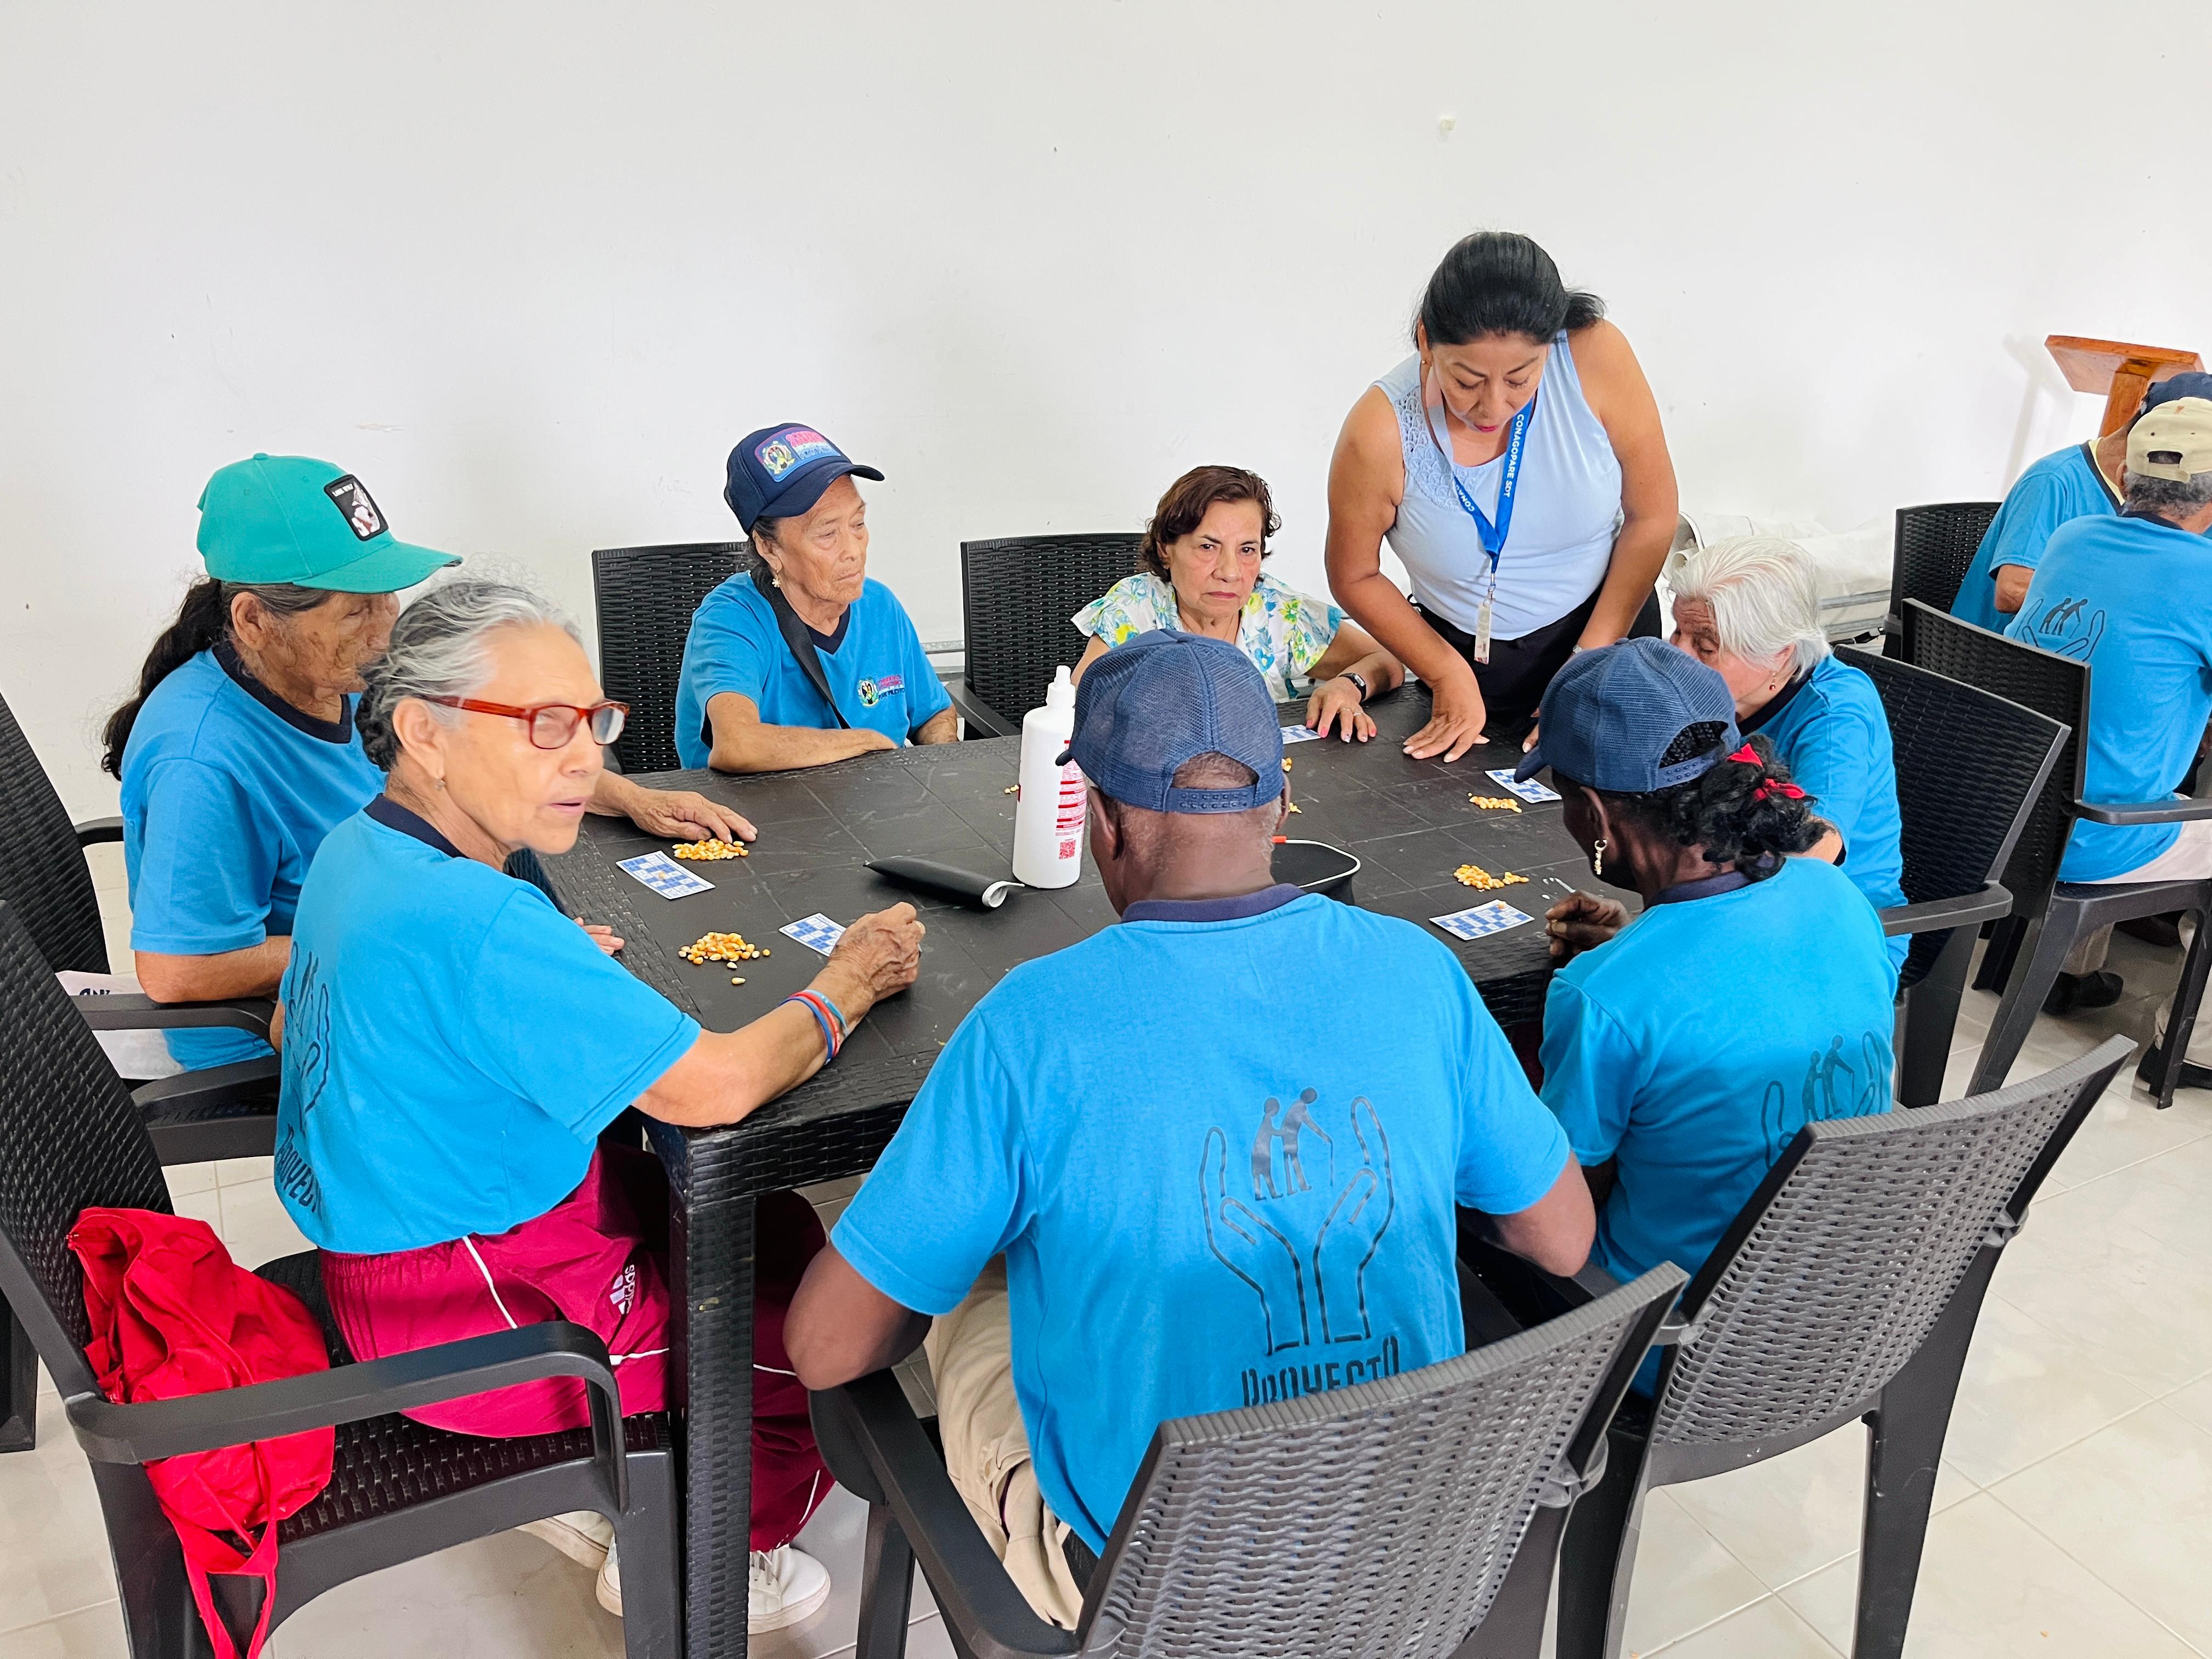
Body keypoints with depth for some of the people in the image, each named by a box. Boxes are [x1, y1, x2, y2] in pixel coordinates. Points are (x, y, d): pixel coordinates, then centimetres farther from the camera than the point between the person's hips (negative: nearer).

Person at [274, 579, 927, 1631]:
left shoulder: (360, 849, -1)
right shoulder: (478, 925, -34)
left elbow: (297, 1024, 18)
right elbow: (718, 1087, -33)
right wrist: (845, 986, -13)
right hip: (483, 1322, -9)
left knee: (775, 1230, 18)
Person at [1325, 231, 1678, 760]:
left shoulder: (1597, 358, -23)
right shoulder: (1381, 430, -25)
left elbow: (1651, 518, -11)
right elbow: (1355, 578, -9)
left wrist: (1589, 666, -14)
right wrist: (1449, 676, -15)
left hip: (1608, 629, 1)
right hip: (1468, 661, -1)